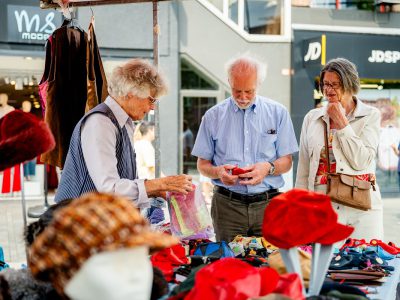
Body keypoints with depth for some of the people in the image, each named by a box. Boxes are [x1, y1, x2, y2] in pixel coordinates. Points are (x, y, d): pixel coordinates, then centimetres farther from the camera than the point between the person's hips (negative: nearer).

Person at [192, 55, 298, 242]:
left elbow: (286, 162, 6)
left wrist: (268, 168, -14)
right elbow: (202, 165, 8)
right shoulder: (213, 116, 7)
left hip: (268, 205, 0)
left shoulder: (278, 113, 7)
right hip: (227, 205, 0)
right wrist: (218, 172, -12)